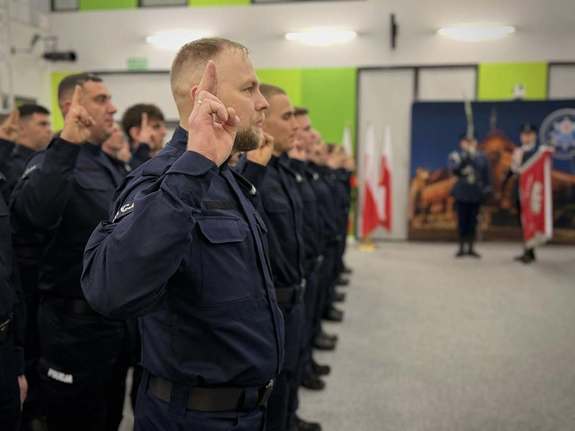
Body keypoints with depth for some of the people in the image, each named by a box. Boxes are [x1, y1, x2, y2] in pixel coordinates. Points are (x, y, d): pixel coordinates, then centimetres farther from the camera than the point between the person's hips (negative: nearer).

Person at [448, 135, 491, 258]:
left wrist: (487, 189, 1)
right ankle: (461, 248, 13)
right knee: (462, 221, 2)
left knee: (473, 221, 5)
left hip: (476, 194, 1)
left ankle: (471, 248, 16)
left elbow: (486, 174, 7)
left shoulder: (481, 157, 5)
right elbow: (454, 169, -16)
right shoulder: (455, 155, 0)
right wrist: (465, 157, -20)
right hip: (461, 194, -1)